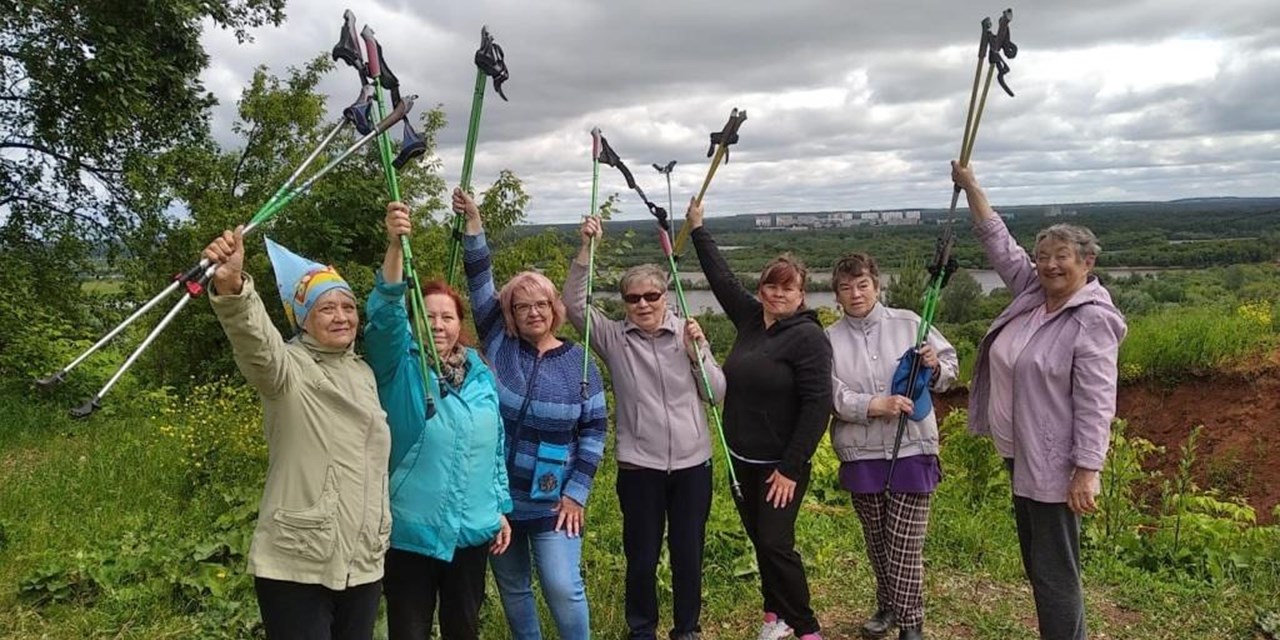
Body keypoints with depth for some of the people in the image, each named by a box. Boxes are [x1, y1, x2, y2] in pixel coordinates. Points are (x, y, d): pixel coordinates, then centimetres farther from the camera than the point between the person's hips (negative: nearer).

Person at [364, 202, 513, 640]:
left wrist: (501, 508, 13)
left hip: (472, 530, 4)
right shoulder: (399, 366, -7)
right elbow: (386, 313, -26)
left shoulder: (480, 374, 6)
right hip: (410, 531, -4)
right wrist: (395, 245, -39)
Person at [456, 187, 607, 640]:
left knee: (563, 587, -6)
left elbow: (593, 430, 0)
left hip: (551, 500, -2)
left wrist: (576, 492, -5)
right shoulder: (499, 345, -1)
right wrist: (473, 222, -16)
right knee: (512, 587, 14)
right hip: (496, 494, 2)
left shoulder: (579, 363, -3)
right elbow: (480, 284, -8)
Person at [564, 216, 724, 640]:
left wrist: (696, 350, -14)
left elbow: (718, 393, 0)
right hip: (639, 467, -1)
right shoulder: (614, 339, -2)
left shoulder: (688, 333, 1)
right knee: (642, 557, 8)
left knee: (689, 554, 13)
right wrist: (587, 247, -20)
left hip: (692, 464, 1)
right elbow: (574, 303, -14)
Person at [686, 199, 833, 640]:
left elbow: (817, 405, -19)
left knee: (775, 543, -7)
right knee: (759, 539, 14)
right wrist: (697, 229, 23)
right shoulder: (751, 318, 5)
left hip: (781, 465, -7)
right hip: (742, 458, 7)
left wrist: (791, 468, -19)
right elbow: (722, 277, 17)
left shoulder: (808, 336, -15)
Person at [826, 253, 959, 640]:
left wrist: (935, 367, -15)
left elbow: (951, 366, 7)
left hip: (911, 449, -2)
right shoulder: (829, 340, 0)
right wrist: (875, 406, -21)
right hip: (861, 455, 2)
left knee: (906, 545, 0)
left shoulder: (908, 323, 0)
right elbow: (832, 395, -10)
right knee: (876, 542, 16)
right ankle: (887, 607, 36)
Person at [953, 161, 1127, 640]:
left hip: (1054, 466, -9)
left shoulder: (1092, 320, -17)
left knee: (1055, 574, 0)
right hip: (1020, 456, 9)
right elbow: (999, 242, 13)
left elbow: (1095, 403, -21)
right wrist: (970, 186, 13)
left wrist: (1087, 471, -25)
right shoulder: (1032, 292, 5)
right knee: (1037, 567, 19)